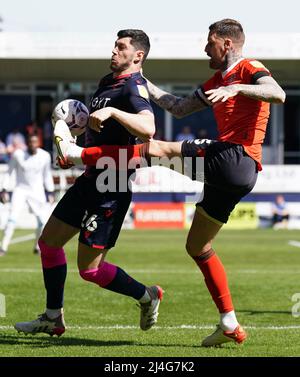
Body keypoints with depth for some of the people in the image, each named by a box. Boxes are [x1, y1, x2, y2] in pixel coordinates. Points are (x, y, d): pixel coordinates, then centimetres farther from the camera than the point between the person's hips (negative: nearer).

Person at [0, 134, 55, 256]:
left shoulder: (45, 156, -6)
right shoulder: (18, 154, -11)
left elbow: (47, 175, 9)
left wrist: (50, 192, 8)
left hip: (37, 191, 2)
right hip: (20, 190, -2)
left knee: (43, 220, -1)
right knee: (12, 218, -17)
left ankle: (37, 247, 20)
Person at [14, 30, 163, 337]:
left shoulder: (134, 87, -15)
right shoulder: (107, 82, 13)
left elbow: (147, 128, -34)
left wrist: (112, 112, -43)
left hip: (111, 188, -10)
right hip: (90, 180, 10)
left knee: (89, 269, -7)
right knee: (49, 242, 13)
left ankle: (146, 297, 13)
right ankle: (53, 318, 23)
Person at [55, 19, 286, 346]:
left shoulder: (250, 70, -1)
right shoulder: (216, 82, 27)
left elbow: (278, 94, -22)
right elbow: (179, 108, 32)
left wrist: (236, 88, -32)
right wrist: (144, 84, 32)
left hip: (237, 159, -10)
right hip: (229, 174, 10)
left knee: (158, 149, -13)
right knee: (197, 247, 13)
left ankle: (75, 153, -4)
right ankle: (229, 326, 12)